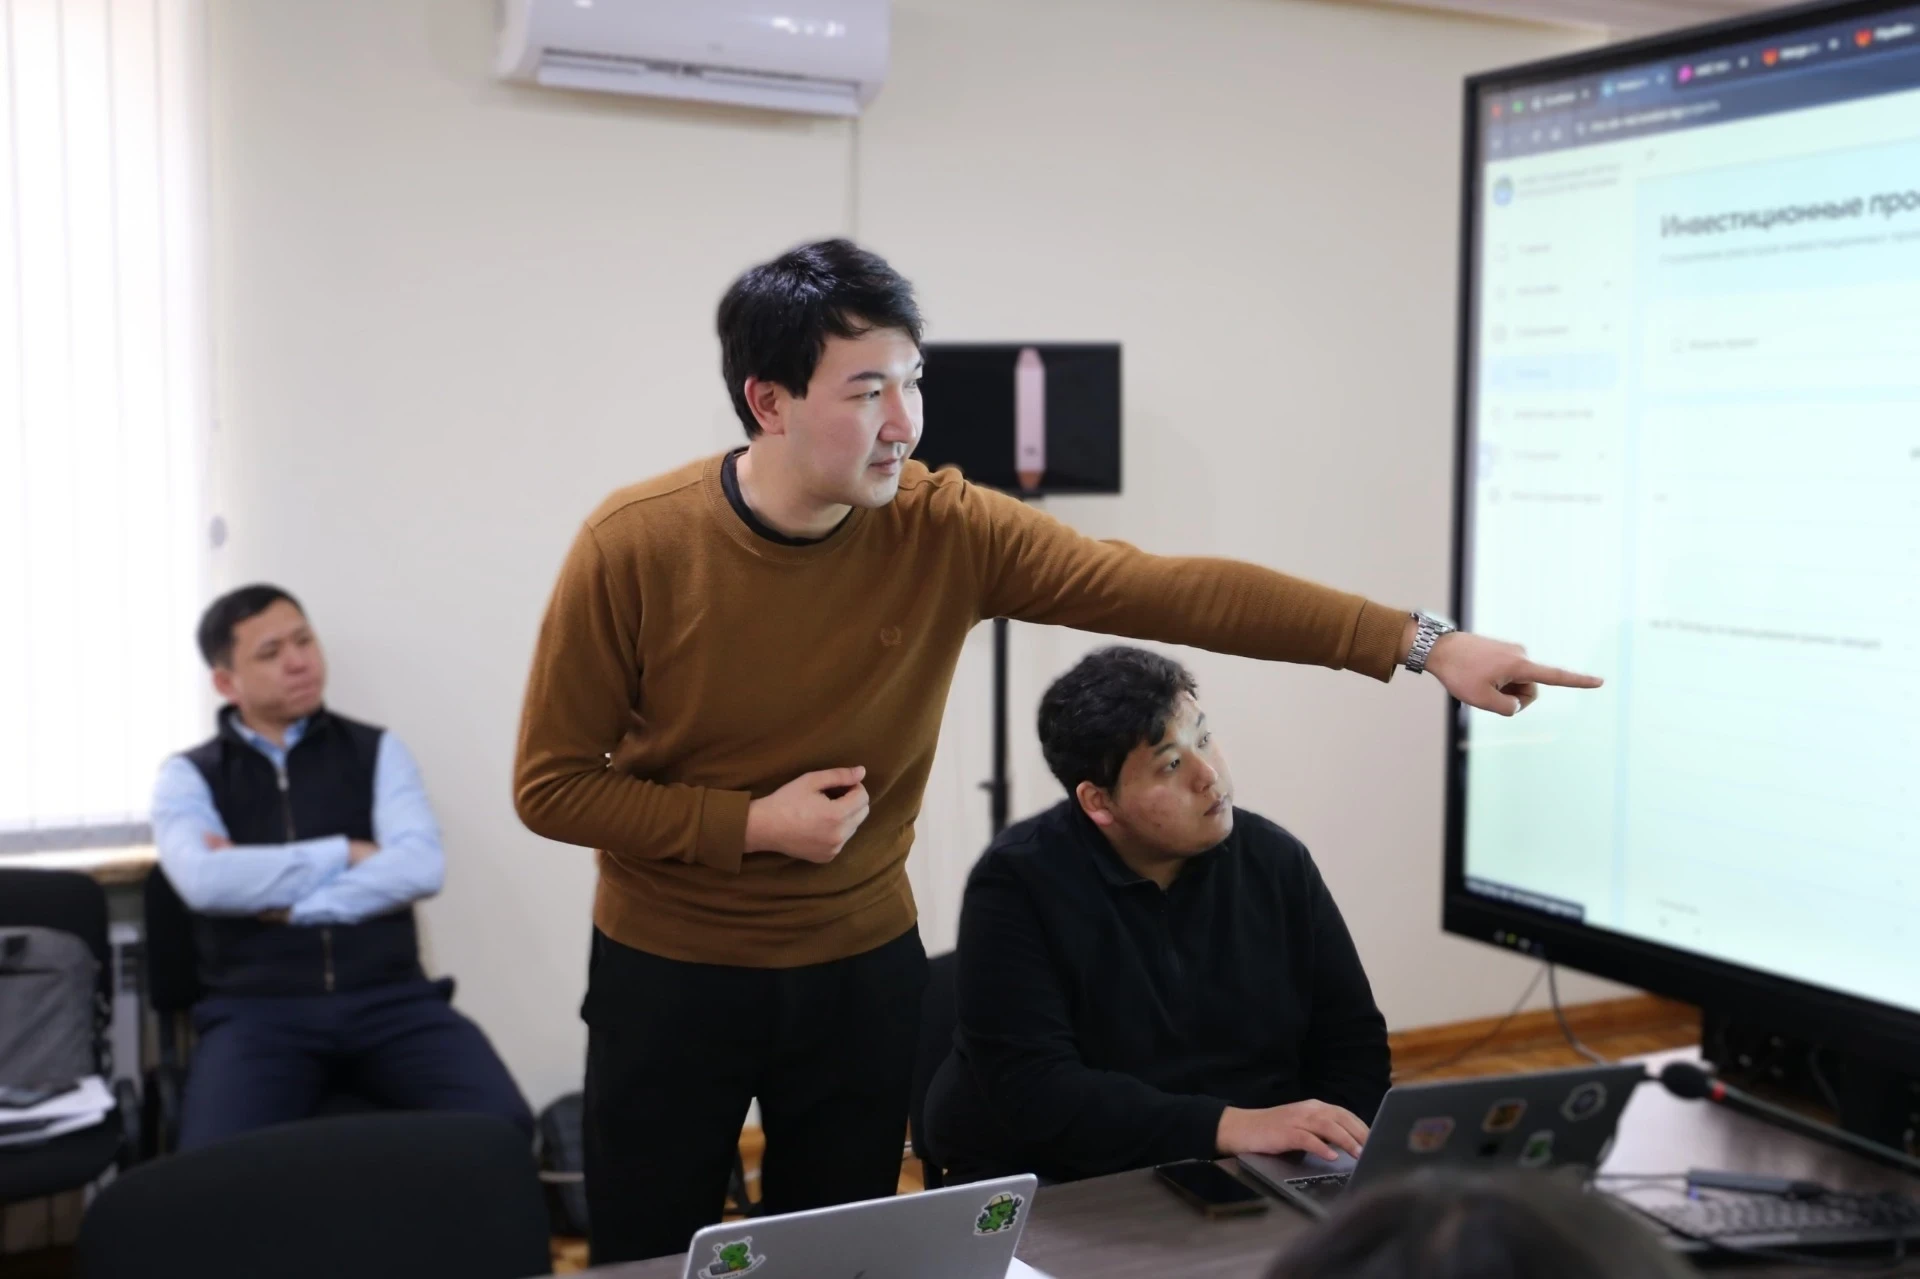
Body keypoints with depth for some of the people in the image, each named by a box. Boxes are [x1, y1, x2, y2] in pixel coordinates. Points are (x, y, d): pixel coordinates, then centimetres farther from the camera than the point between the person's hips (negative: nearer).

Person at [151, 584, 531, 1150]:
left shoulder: (376, 750, 13)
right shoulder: (189, 776, 10)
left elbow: (421, 867, -4)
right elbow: (204, 882, -11)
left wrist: (279, 899, -8)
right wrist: (347, 854, -4)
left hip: (389, 1001, 1)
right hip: (258, 1011, -1)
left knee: (501, 1129, -25)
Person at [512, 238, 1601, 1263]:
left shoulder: (945, 531, -14)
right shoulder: (633, 547, -18)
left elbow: (1175, 591, -19)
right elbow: (552, 786, -11)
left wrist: (1422, 642, -24)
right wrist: (753, 824, -22)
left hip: (862, 967, 2)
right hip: (670, 972, -2)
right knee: (649, 1256, 11)